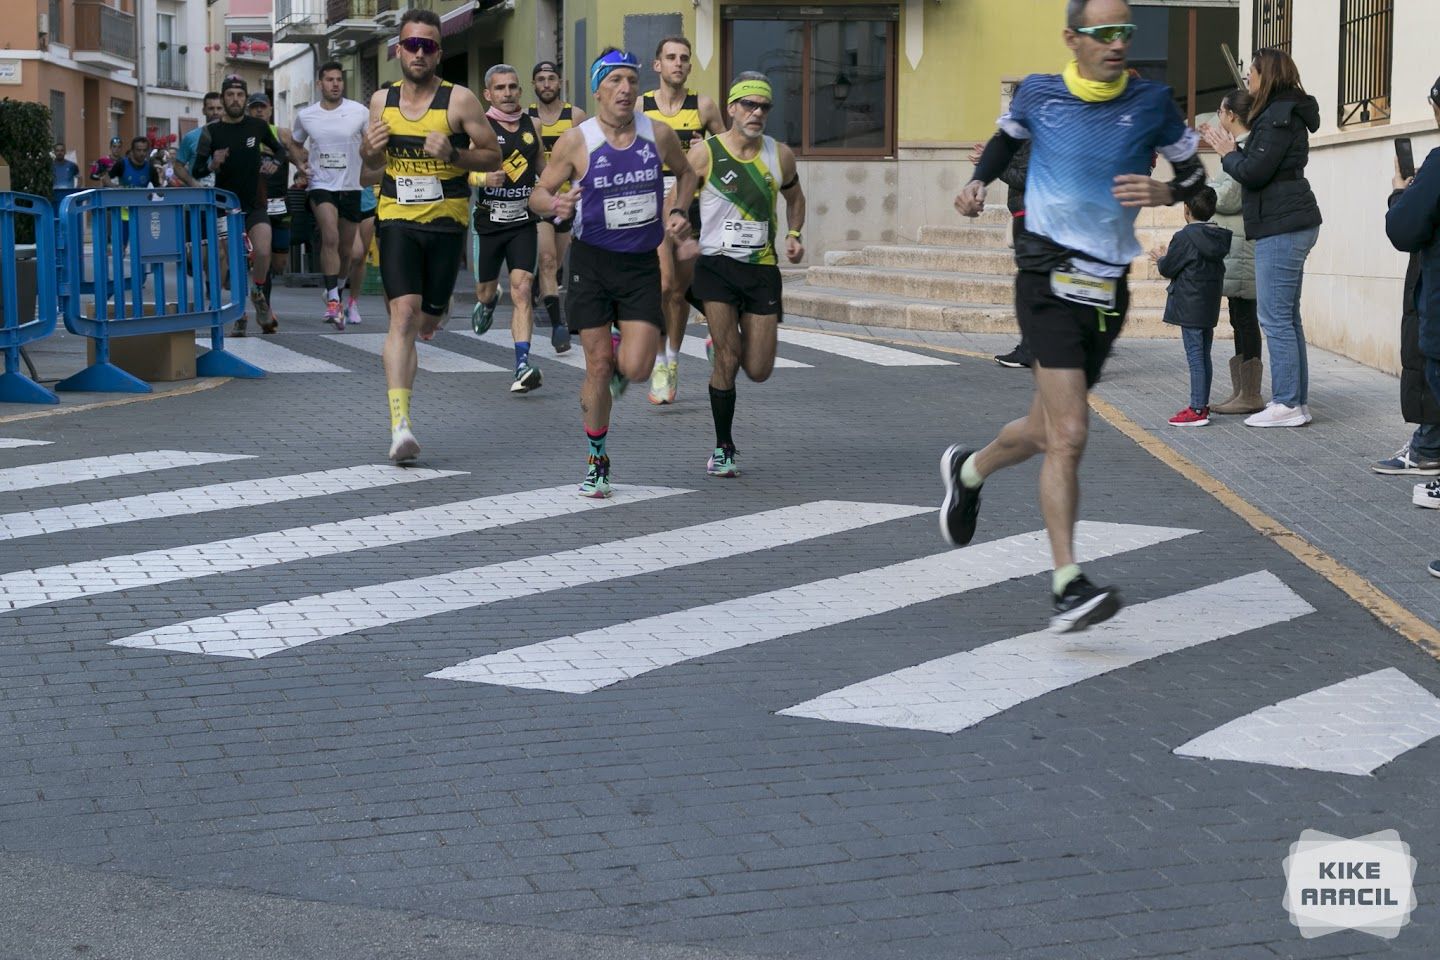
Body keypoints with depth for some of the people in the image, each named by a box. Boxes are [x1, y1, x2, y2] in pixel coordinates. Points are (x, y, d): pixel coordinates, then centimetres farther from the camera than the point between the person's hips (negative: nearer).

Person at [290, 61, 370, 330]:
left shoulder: (359, 112, -2)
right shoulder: (305, 116, 3)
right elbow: (295, 144, 21)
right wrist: (301, 162, 2)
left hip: (351, 187, 1)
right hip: (321, 185, -1)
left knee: (347, 249, 10)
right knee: (330, 237, -22)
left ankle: (338, 293, 34)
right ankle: (333, 301, -27)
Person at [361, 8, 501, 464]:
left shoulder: (459, 100, -5)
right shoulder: (381, 100, 6)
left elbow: (493, 155, -2)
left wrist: (453, 154, -19)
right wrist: (370, 147, -4)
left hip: (446, 221, -1)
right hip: (396, 219, 1)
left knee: (428, 319, 10)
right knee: (403, 313, -16)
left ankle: (438, 308, 52)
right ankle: (400, 423, -22)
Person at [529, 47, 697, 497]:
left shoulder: (659, 134, -2)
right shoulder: (576, 140, -8)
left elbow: (686, 172, 19)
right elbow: (538, 194, -1)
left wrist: (677, 213, 3)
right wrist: (555, 205, -23)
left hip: (642, 262, 1)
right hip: (592, 260, -1)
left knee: (636, 368, -11)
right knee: (598, 368, -1)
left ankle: (620, 354, 28)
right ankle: (596, 462, 16)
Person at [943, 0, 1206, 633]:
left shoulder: (1151, 102, 0)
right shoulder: (1038, 94, 0)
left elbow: (1194, 174, 10)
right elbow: (1008, 136, 22)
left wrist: (1164, 193, -11)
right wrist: (979, 182, 5)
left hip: (1108, 289, 4)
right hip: (1049, 279, -3)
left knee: (1046, 432, 16)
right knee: (1068, 437, -17)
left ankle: (967, 472, 46)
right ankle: (1068, 586, -16)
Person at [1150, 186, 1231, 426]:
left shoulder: (1184, 238, -15)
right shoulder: (1220, 237, 8)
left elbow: (1167, 269, -9)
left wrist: (1161, 258, 15)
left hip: (1190, 307, -8)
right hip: (1210, 307, 8)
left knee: (1195, 357, -7)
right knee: (1204, 356, 14)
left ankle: (1197, 410, -6)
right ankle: (1203, 405, 21)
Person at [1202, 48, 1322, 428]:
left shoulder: (1279, 116, -14)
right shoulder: (1287, 113, 18)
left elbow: (1253, 173, -18)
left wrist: (1228, 153, -2)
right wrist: (1232, 150, 10)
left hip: (1281, 226, -11)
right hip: (1292, 224, 11)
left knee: (1276, 319, -8)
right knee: (1287, 318, 12)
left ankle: (1286, 404, -6)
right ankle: (1297, 401, 15)